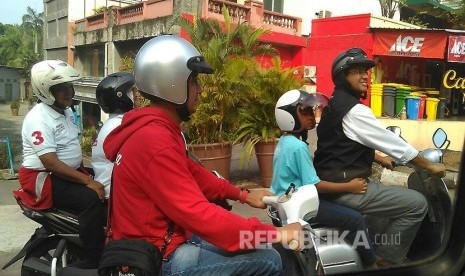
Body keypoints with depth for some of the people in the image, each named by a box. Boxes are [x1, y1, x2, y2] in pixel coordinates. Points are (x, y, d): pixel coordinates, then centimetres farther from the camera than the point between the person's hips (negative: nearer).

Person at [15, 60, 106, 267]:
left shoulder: (65, 111, 9)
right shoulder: (39, 119, -20)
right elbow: (52, 164, -26)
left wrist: (87, 173, 10)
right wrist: (87, 181, -28)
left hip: (71, 172, 9)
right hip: (45, 178, -9)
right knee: (92, 200, -29)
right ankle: (96, 262, -21)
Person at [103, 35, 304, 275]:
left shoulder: (155, 128, 7)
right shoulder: (155, 141, -27)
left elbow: (194, 174, 14)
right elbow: (199, 215, -30)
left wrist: (243, 195, 10)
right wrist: (274, 233, -25)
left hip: (164, 237, 10)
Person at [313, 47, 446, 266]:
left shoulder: (336, 104, 13)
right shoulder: (354, 111, -19)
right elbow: (393, 143, -15)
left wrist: (378, 158, 21)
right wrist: (430, 167, -3)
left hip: (335, 181, 11)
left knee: (398, 195, 30)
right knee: (417, 204, -9)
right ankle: (385, 261, 1)